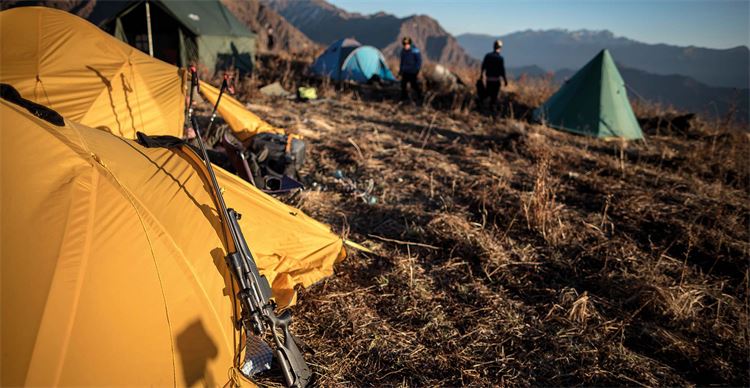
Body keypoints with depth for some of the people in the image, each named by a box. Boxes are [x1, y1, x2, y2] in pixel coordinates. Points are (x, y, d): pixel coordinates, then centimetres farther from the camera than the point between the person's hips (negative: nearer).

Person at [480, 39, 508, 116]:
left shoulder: (487, 55, -1)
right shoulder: (500, 58, -13)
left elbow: (483, 66, 6)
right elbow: (502, 70, -13)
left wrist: (481, 75, 22)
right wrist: (505, 80, -3)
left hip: (488, 79, 4)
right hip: (496, 80, -4)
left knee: (487, 93, 24)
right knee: (494, 96, 3)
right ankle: (493, 111, 6)